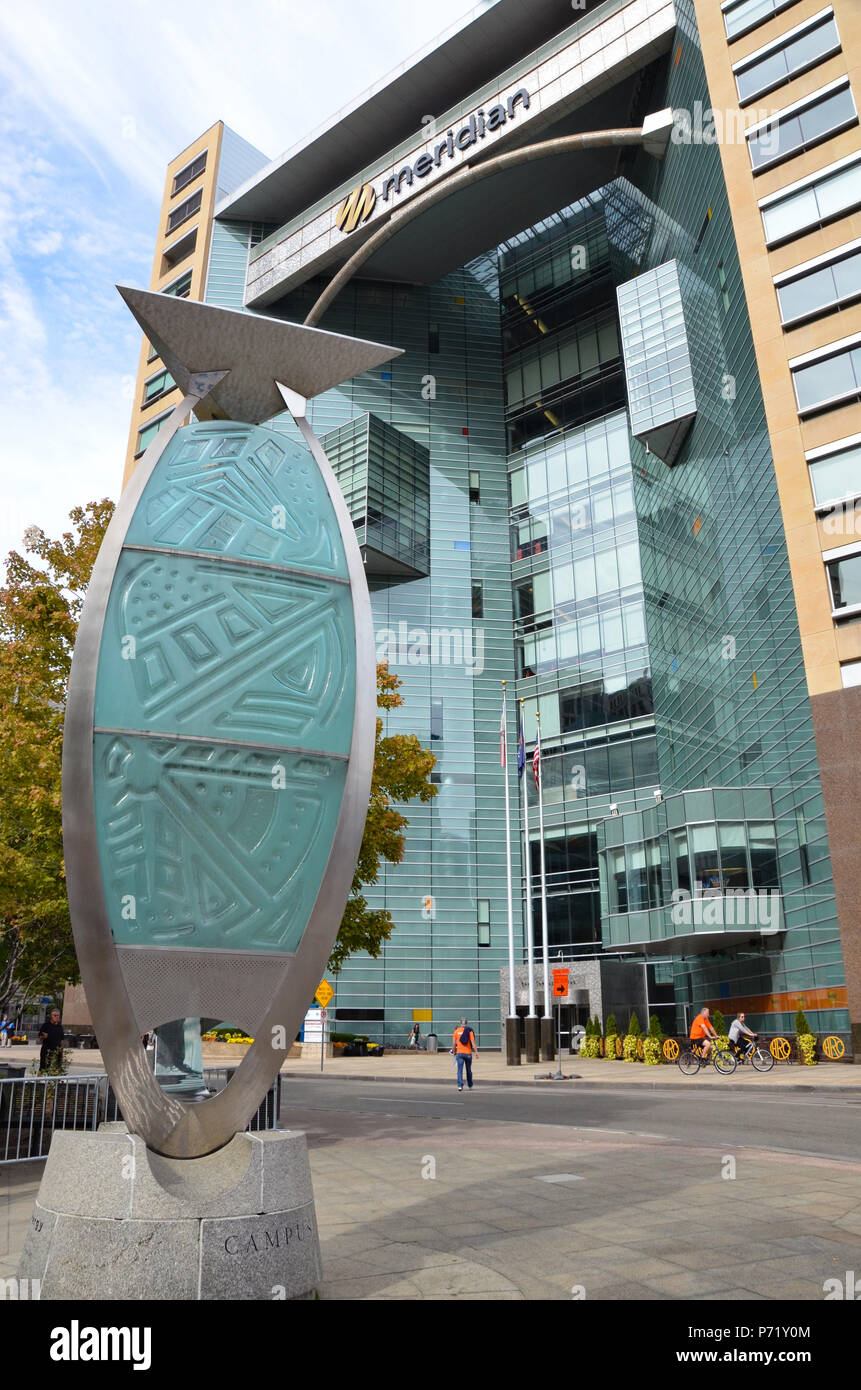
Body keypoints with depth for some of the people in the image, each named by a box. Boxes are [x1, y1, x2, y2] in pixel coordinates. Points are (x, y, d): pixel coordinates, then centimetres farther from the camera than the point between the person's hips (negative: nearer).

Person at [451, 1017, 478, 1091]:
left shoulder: (456, 1031, 1)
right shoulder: (469, 1031, -2)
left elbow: (453, 1043, 0)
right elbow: (473, 1043, -9)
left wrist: (454, 1052, 12)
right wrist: (476, 1052, -9)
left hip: (459, 1053, -1)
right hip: (468, 1053, 1)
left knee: (460, 1069, -2)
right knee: (468, 1070, 15)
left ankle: (460, 1085, -17)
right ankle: (470, 1086, 25)